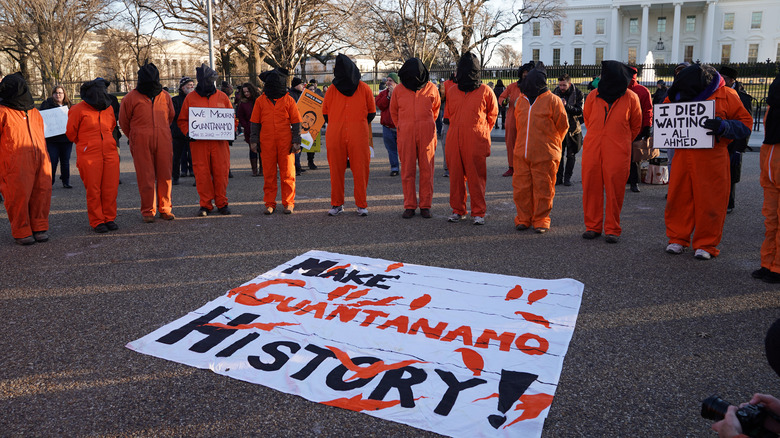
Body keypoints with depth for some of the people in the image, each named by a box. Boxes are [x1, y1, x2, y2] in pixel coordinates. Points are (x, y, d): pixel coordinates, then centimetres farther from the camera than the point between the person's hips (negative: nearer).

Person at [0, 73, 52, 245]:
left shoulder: (33, 112, 18)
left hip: (39, 160, 5)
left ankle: (39, 227, 15)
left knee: (41, 193, 3)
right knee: (19, 195, -4)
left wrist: (44, 157, 18)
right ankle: (21, 232, 8)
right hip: (16, 164, -5)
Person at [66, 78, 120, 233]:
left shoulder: (108, 108, 12)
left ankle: (110, 218, 16)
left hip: (110, 154, 4)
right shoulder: (78, 110, -4)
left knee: (111, 188, 3)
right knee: (93, 190, -1)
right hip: (89, 156, -4)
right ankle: (97, 222, 9)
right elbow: (71, 133, 6)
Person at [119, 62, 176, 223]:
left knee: (165, 176, 4)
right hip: (141, 144, -2)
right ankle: (148, 211, 8)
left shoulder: (165, 96, 9)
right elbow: (124, 121, 11)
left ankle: (165, 209, 16)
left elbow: (171, 116, 25)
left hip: (164, 142, 2)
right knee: (145, 177, -1)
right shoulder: (131, 98, 1)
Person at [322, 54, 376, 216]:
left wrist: (359, 126, 9)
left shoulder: (364, 88, 6)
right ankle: (336, 204, 12)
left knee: (360, 170, -1)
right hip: (335, 136, 1)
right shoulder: (332, 89, 9)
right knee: (336, 171, 3)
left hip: (358, 137, -1)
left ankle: (362, 204, 7)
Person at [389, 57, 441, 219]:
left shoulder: (431, 88, 4)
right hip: (406, 133, 1)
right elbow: (393, 110, 20)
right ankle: (409, 206, 8)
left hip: (426, 133, 0)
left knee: (427, 169, 1)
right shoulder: (399, 89, 5)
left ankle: (425, 206, 8)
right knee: (407, 170, 1)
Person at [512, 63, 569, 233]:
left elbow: (563, 125, 2)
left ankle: (541, 220, 12)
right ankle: (523, 218, 18)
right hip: (522, 153, 5)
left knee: (543, 188, 1)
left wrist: (552, 143, 12)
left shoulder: (552, 100, -4)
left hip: (545, 155, -5)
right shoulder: (522, 101, 12)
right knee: (521, 187, 5)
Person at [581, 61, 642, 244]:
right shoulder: (593, 96, 6)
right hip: (592, 150, 2)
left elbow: (636, 126, 15)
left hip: (618, 152, -2)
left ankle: (612, 229, 10)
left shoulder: (630, 98, 2)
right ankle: (592, 226, 16)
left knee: (614, 190, -1)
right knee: (591, 187, 3)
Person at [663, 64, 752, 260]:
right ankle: (677, 239, 20)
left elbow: (745, 123, -3)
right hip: (683, 156, 4)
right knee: (678, 198, 6)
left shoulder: (726, 95, -4)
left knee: (710, 203, 1)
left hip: (712, 158, -3)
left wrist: (724, 126, -21)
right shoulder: (680, 95, 8)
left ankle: (706, 245, 14)